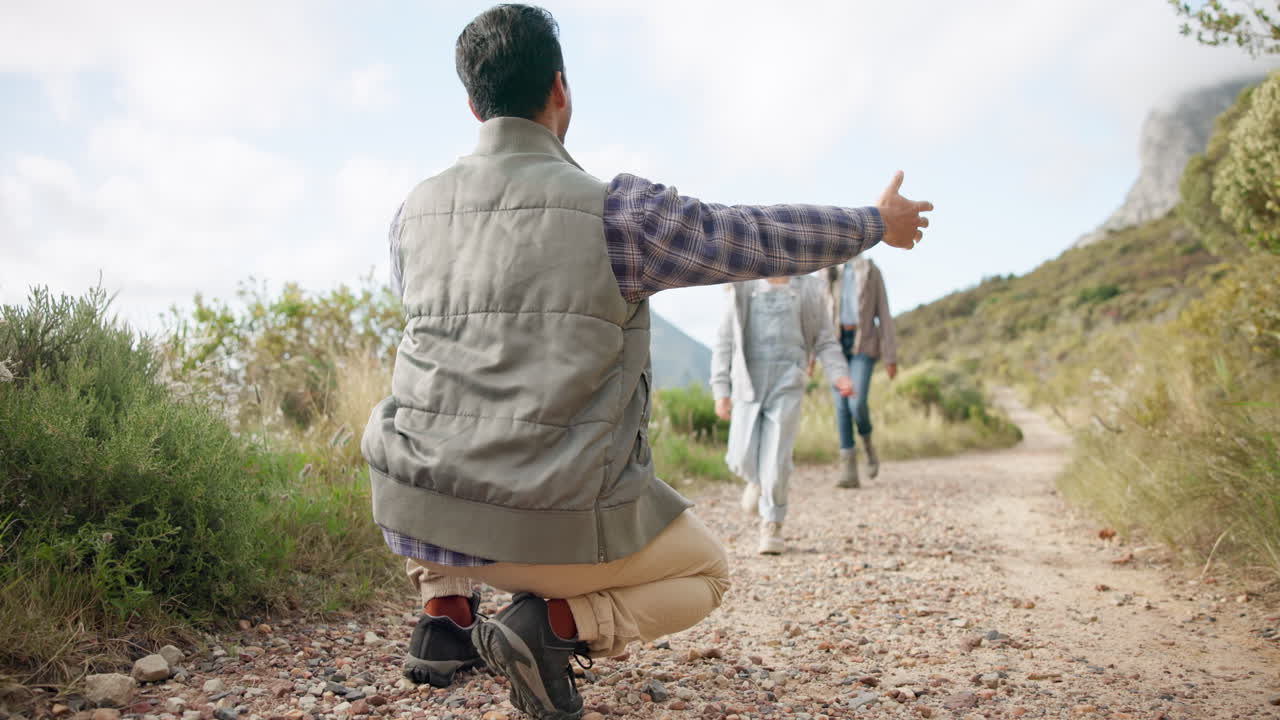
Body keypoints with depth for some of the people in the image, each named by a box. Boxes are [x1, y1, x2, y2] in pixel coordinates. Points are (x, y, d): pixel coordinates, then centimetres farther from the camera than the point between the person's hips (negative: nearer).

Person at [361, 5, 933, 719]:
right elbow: (760, 238, 2)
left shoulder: (416, 210, 5)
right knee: (705, 574, 24)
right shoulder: (615, 209, -10)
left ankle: (445, 615, 21)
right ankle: (555, 621, -4)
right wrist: (878, 224, 19)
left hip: (424, 514, 5)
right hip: (559, 527, -4)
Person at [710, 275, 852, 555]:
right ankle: (757, 480, 33)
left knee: (777, 461, -8)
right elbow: (724, 343, 8)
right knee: (742, 461, -3)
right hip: (748, 385, 1)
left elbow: (825, 342, 10)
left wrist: (839, 375, -7)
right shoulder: (743, 290, 7)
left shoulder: (809, 291, 7)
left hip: (787, 386, -1)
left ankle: (771, 527, 12)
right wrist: (720, 391, 2)